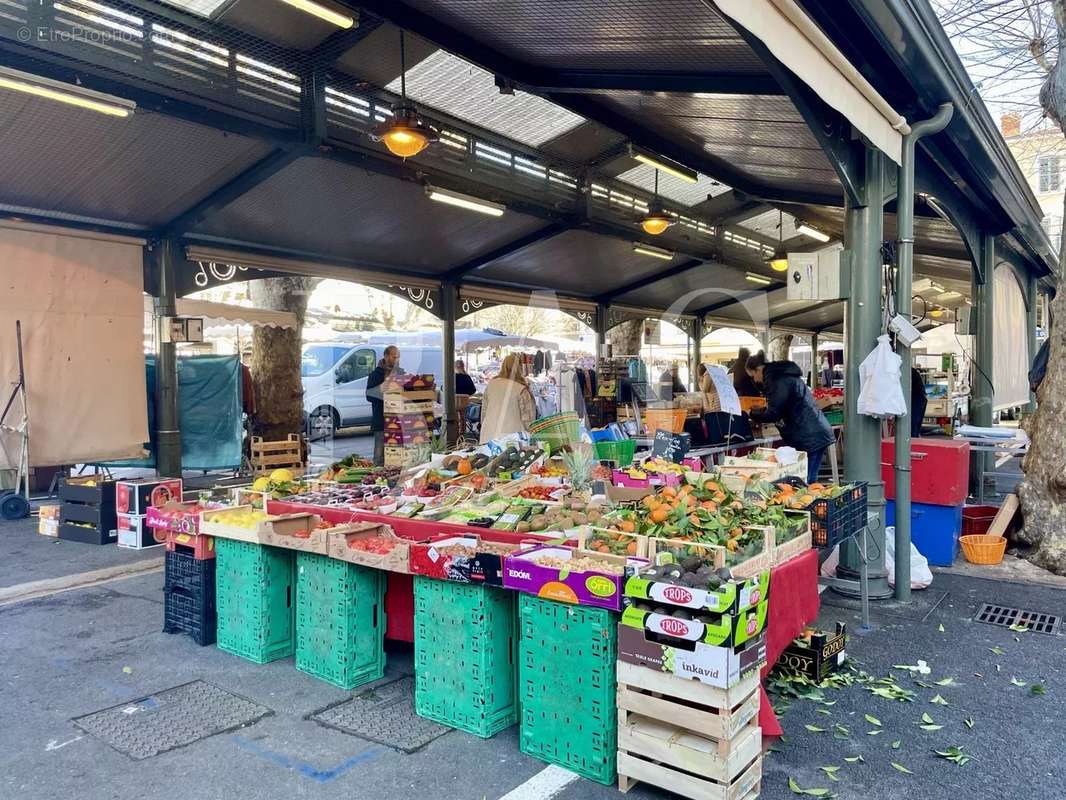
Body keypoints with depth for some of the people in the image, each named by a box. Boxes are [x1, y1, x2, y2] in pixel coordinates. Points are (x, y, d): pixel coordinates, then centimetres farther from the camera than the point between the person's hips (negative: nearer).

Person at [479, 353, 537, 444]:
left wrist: (484, 426, 26)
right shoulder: (521, 389, -11)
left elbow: (484, 409, 14)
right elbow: (527, 418, -7)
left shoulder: (491, 384, 5)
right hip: (511, 436, -5)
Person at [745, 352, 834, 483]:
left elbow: (773, 412, -14)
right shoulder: (784, 375, 22)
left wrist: (752, 413, 1)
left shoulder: (778, 380, -11)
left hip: (809, 437, -10)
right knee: (808, 482, 11)